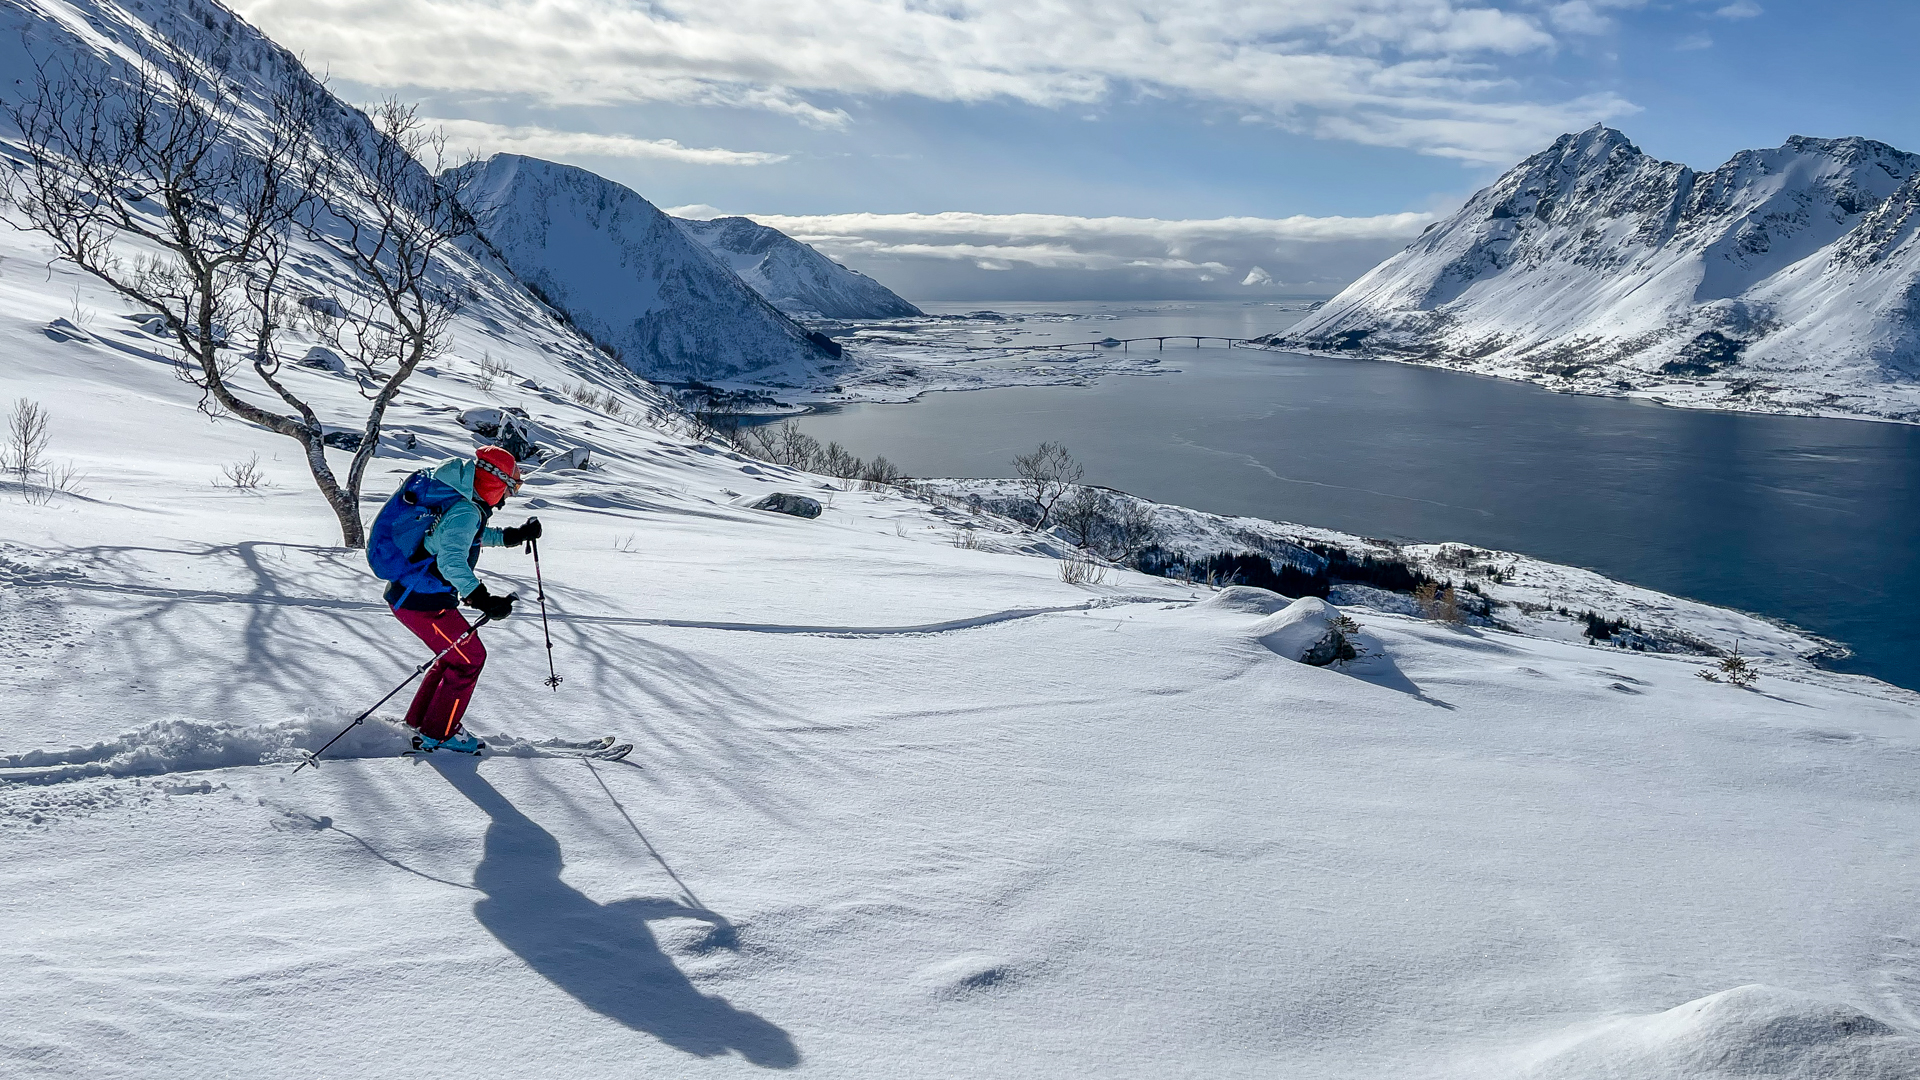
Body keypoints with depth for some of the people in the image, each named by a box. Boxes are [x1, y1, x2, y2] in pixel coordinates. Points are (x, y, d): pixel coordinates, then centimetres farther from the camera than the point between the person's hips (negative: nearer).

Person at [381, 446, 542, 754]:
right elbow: (451, 560, -35)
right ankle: (437, 735, 9)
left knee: (457, 653, 21)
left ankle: (419, 720, 30)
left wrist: (514, 536, 24)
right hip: (423, 601, -10)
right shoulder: (465, 511, -23)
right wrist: (482, 599, -40)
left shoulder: (453, 498, 9)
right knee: (470, 658, 1)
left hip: (405, 591, 10)